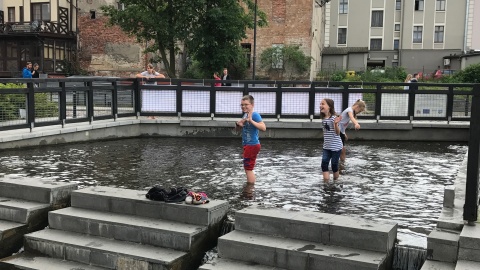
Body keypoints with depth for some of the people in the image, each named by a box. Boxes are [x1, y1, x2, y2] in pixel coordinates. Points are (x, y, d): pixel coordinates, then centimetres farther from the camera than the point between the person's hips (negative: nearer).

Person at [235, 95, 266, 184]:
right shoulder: (245, 115, 9)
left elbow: (263, 128, -30)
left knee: (248, 168, -2)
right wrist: (238, 124, -5)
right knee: (248, 168, 20)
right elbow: (237, 129, 17)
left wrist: (251, 121, -35)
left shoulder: (255, 115, -17)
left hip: (252, 145, -10)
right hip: (247, 145, 10)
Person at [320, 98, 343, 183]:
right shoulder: (323, 119, 6)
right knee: (324, 164, -5)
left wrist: (336, 124, -36)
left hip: (336, 146, -6)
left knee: (334, 165, 4)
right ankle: (326, 183, -3)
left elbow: (337, 133, -20)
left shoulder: (333, 118, -17)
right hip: (326, 147, 6)